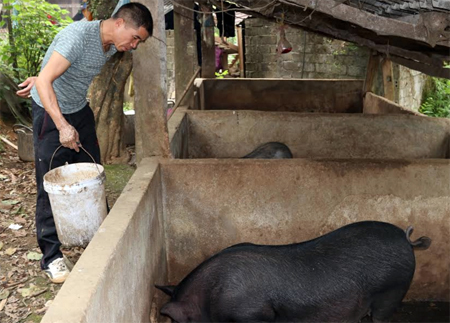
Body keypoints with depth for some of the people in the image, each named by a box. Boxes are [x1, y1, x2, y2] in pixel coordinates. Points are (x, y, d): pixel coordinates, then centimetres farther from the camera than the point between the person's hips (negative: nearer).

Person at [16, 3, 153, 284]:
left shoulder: (113, 45, -1)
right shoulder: (79, 35, -27)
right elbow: (44, 81, -32)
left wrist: (42, 79, 10)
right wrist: (63, 126, -37)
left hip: (80, 111, 8)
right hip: (51, 112, -7)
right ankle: (51, 256, 7)